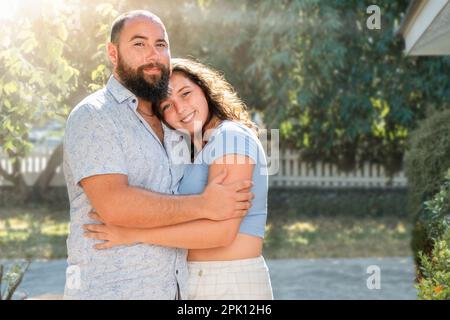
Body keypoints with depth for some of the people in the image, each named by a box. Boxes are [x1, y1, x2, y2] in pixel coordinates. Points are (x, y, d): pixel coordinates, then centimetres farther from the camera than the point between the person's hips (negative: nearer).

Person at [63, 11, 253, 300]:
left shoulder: (168, 122, 15)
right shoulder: (93, 116, -9)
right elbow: (114, 203, -23)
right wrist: (205, 206, -18)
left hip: (175, 287, 7)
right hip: (110, 289, -7)